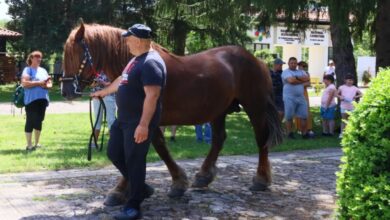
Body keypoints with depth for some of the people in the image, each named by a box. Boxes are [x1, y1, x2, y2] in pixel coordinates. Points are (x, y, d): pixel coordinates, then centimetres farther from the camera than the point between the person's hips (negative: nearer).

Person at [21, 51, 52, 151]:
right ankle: (29, 145, -3)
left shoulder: (43, 70, 18)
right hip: (31, 100, -6)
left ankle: (36, 143, 20)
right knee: (30, 121, -6)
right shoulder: (28, 70, -2)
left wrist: (46, 85, -7)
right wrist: (39, 83, -19)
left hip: (43, 99, 6)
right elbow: (24, 83, -17)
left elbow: (50, 83, 16)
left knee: (39, 121, 10)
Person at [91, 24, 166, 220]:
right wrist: (104, 92, 40)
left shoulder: (151, 63, -20)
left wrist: (144, 124, -31)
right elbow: (122, 81, 28)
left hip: (138, 123, -10)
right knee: (114, 154, 17)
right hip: (123, 119, 10)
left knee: (134, 161, -3)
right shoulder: (137, 60, 13)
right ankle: (139, 187, 32)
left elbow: (152, 96, -27)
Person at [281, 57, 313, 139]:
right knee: (289, 117, 0)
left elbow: (307, 79, -2)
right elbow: (291, 80, -20)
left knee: (304, 116, 4)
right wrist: (302, 80, -6)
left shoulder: (301, 72, 17)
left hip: (301, 97, 5)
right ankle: (290, 133, 11)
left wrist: (296, 78, -11)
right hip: (290, 98, -5)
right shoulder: (285, 72, -2)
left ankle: (304, 133, 12)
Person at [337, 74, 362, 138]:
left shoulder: (355, 88, 3)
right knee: (343, 120, 6)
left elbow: (361, 94, 6)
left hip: (352, 107, 1)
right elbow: (337, 94, 6)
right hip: (344, 106, -1)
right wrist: (340, 97, -14)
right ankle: (342, 133, 12)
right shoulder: (342, 87, -1)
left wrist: (356, 96, -13)